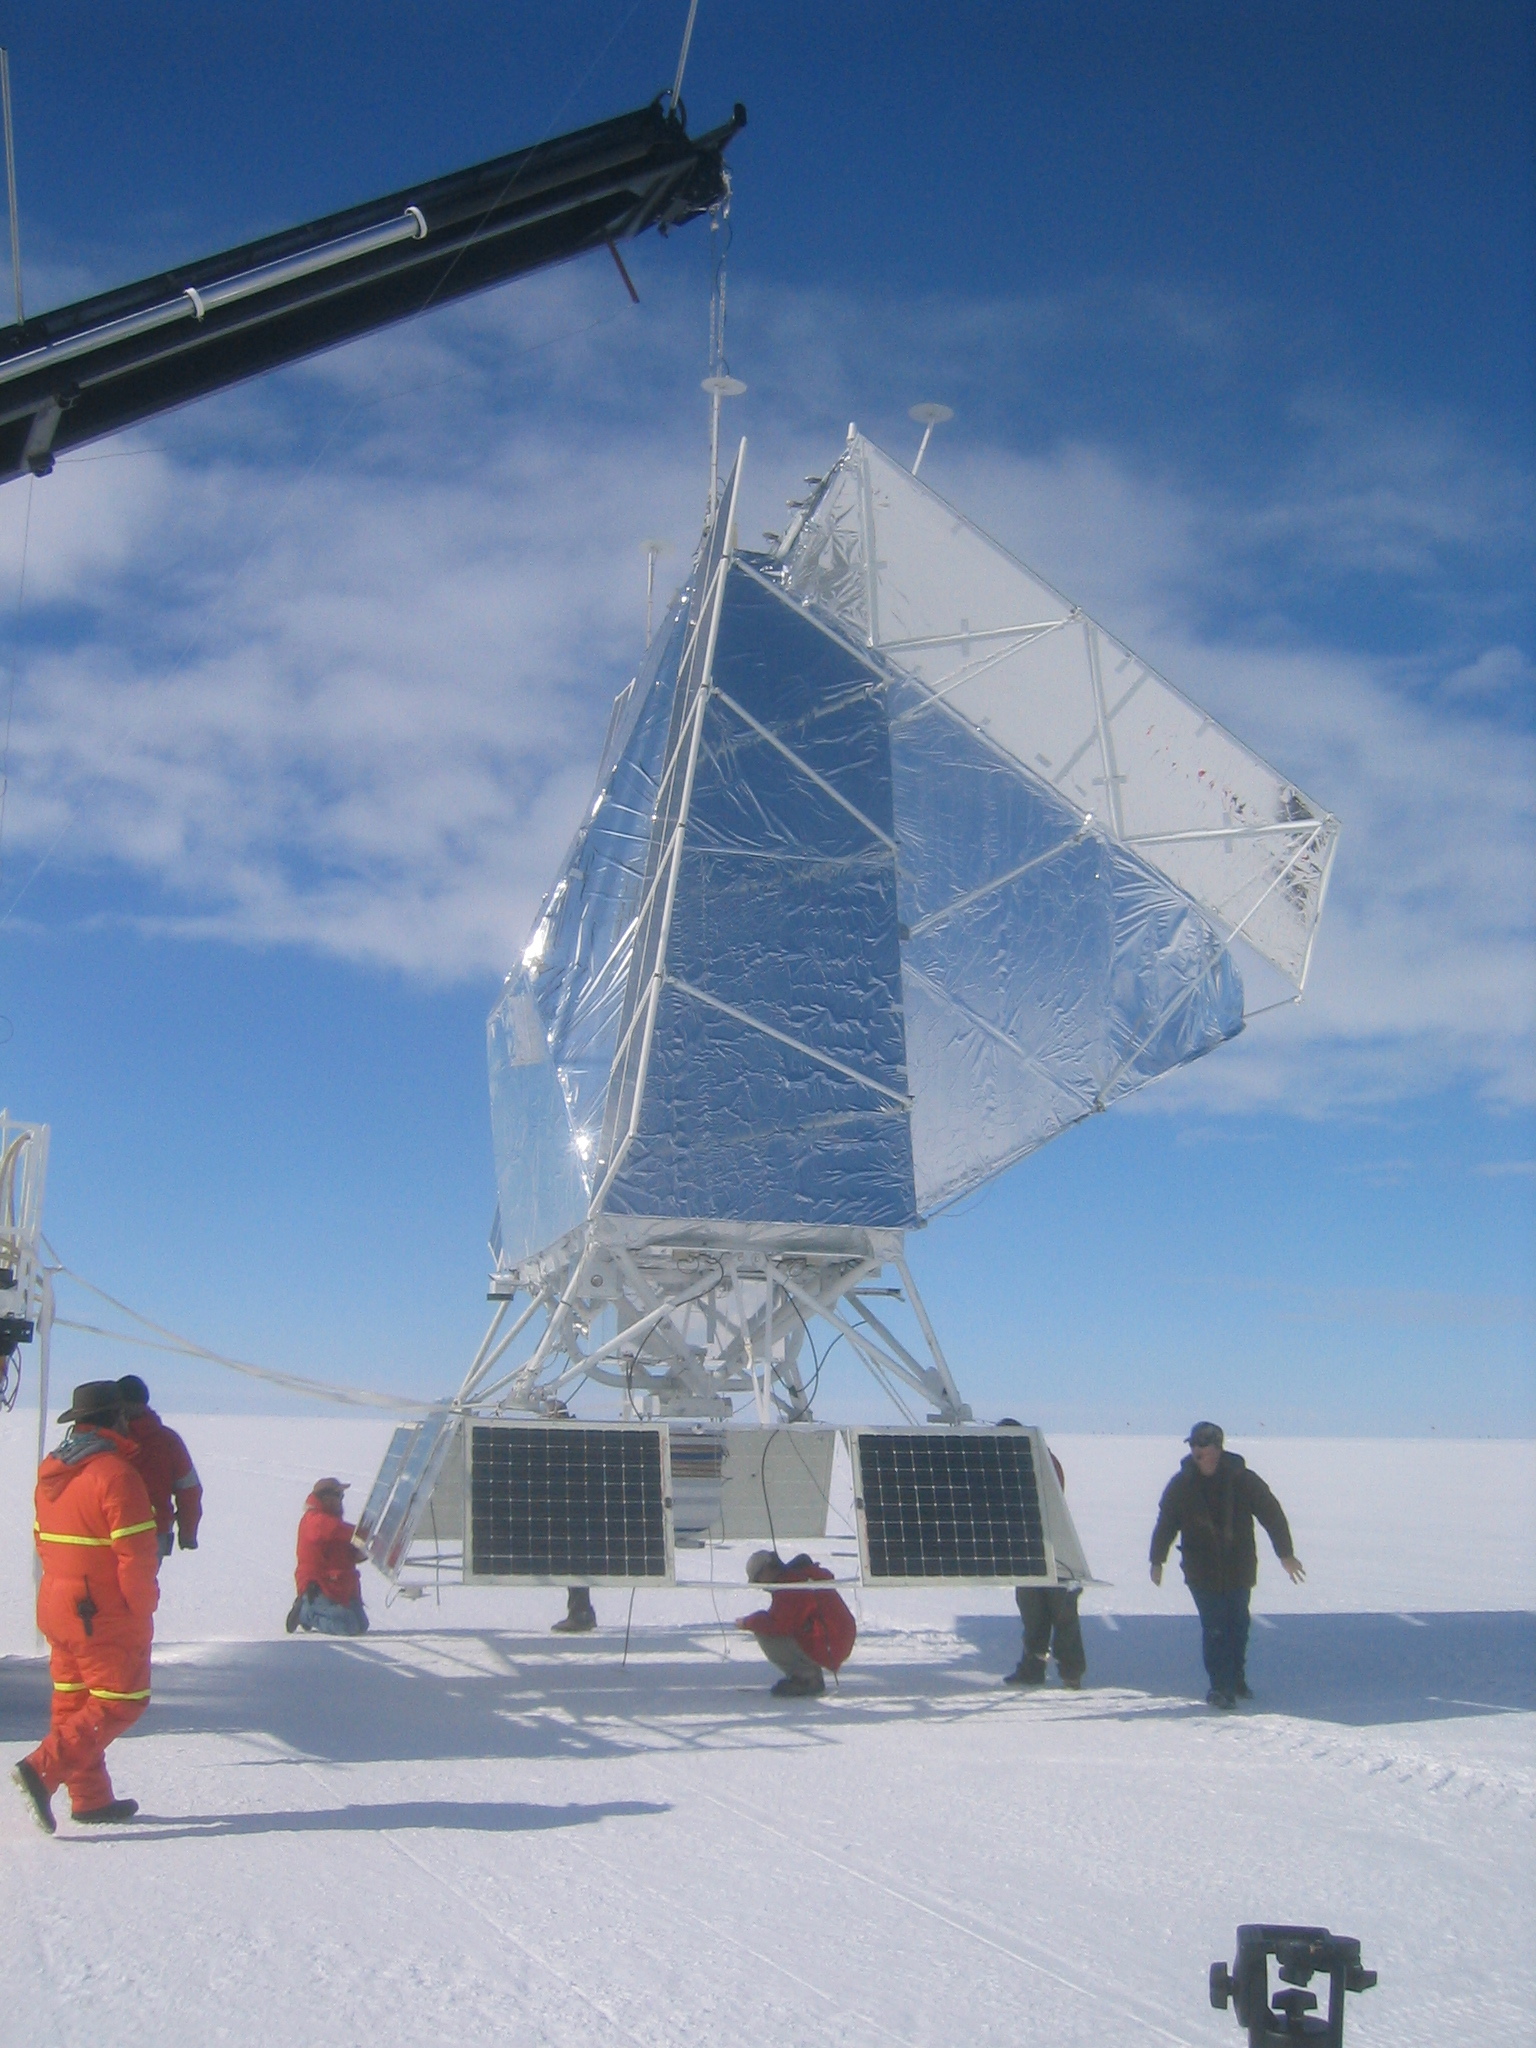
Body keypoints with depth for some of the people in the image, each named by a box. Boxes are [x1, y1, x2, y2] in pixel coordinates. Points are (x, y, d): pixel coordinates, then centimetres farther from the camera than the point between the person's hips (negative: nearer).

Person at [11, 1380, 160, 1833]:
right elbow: (136, 1554, -20)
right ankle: (43, 1770, -11)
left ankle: (89, 1798, 21)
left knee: (73, 1701, 15)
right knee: (121, 1702, 1)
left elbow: (45, 1541, 14)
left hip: (58, 1608, 9)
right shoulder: (115, 1473, -19)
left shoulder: (50, 1470, 7)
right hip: (105, 1617, -9)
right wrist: (142, 1612, -9)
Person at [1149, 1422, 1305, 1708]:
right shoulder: (1182, 1484, -6)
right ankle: (1221, 1686, -4)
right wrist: (1157, 1561, 7)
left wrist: (1286, 1554, -4)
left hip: (1239, 1568, 1)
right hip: (1202, 1572, -1)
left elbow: (1272, 1515, -2)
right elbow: (1165, 1523, 3)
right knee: (1214, 1628, -9)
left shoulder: (1243, 1480, -7)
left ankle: (1235, 1680, 31)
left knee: (1237, 1625, 12)